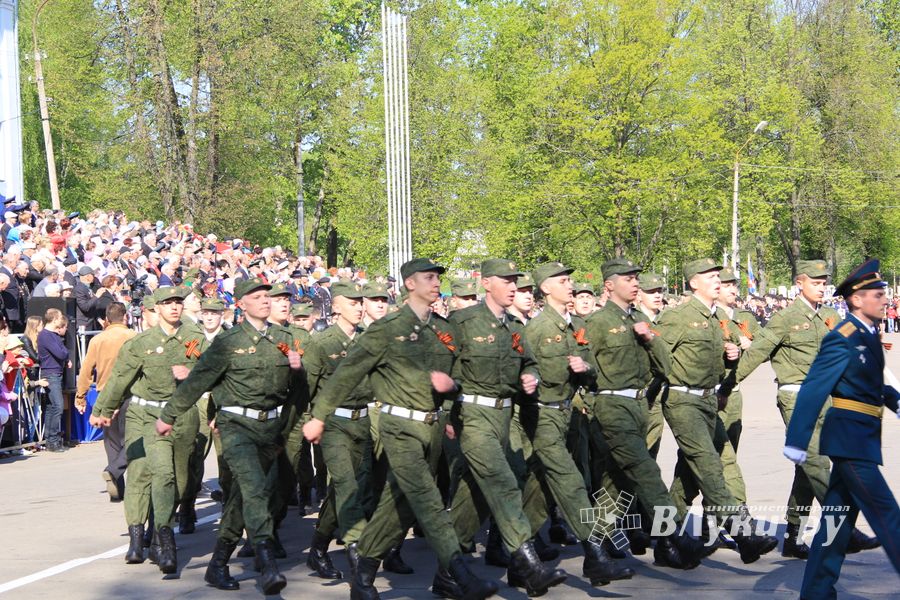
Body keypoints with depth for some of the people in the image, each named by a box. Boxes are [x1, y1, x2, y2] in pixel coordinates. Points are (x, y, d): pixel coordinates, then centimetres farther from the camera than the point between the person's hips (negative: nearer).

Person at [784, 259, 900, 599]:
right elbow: (813, 389, -17)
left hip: (861, 439, 9)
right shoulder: (843, 339, -15)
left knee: (839, 516, 12)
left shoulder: (869, 335, 11)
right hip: (849, 437, -9)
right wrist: (796, 441, -19)